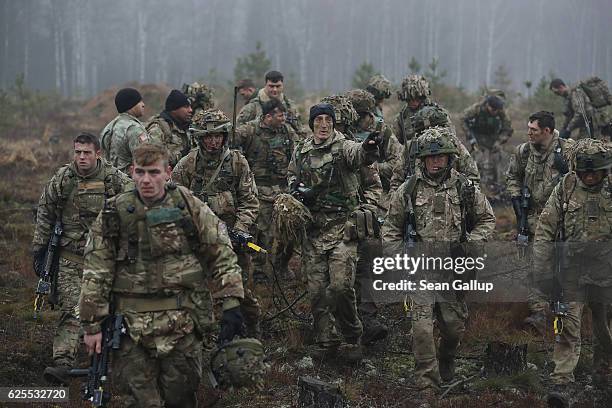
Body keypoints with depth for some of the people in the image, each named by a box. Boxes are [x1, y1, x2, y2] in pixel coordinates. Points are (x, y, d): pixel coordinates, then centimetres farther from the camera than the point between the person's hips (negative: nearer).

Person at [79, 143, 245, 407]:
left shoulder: (190, 207, 1)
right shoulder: (115, 215, 2)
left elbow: (221, 255, 3)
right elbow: (95, 274, 3)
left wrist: (231, 305, -4)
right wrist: (92, 325, 0)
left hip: (183, 323, 0)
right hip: (132, 324, 0)